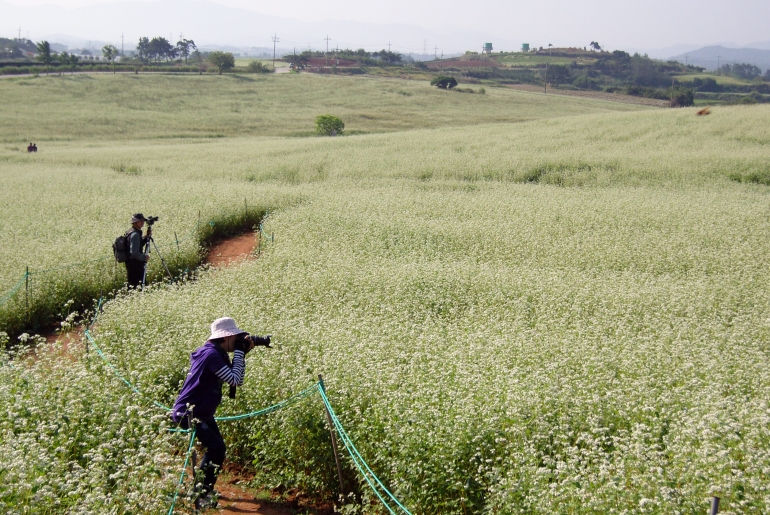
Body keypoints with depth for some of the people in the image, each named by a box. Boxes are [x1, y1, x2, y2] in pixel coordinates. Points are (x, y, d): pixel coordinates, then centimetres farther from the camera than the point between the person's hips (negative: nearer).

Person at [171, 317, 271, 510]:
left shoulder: (217, 353, 9)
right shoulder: (211, 354, -22)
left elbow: (238, 380, 9)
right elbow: (234, 380, -24)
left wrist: (242, 353, -1)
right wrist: (239, 352, -17)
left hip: (201, 413, 11)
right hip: (187, 413, -11)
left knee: (215, 447, 19)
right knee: (217, 448, -16)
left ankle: (201, 486, 35)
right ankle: (201, 496, -7)